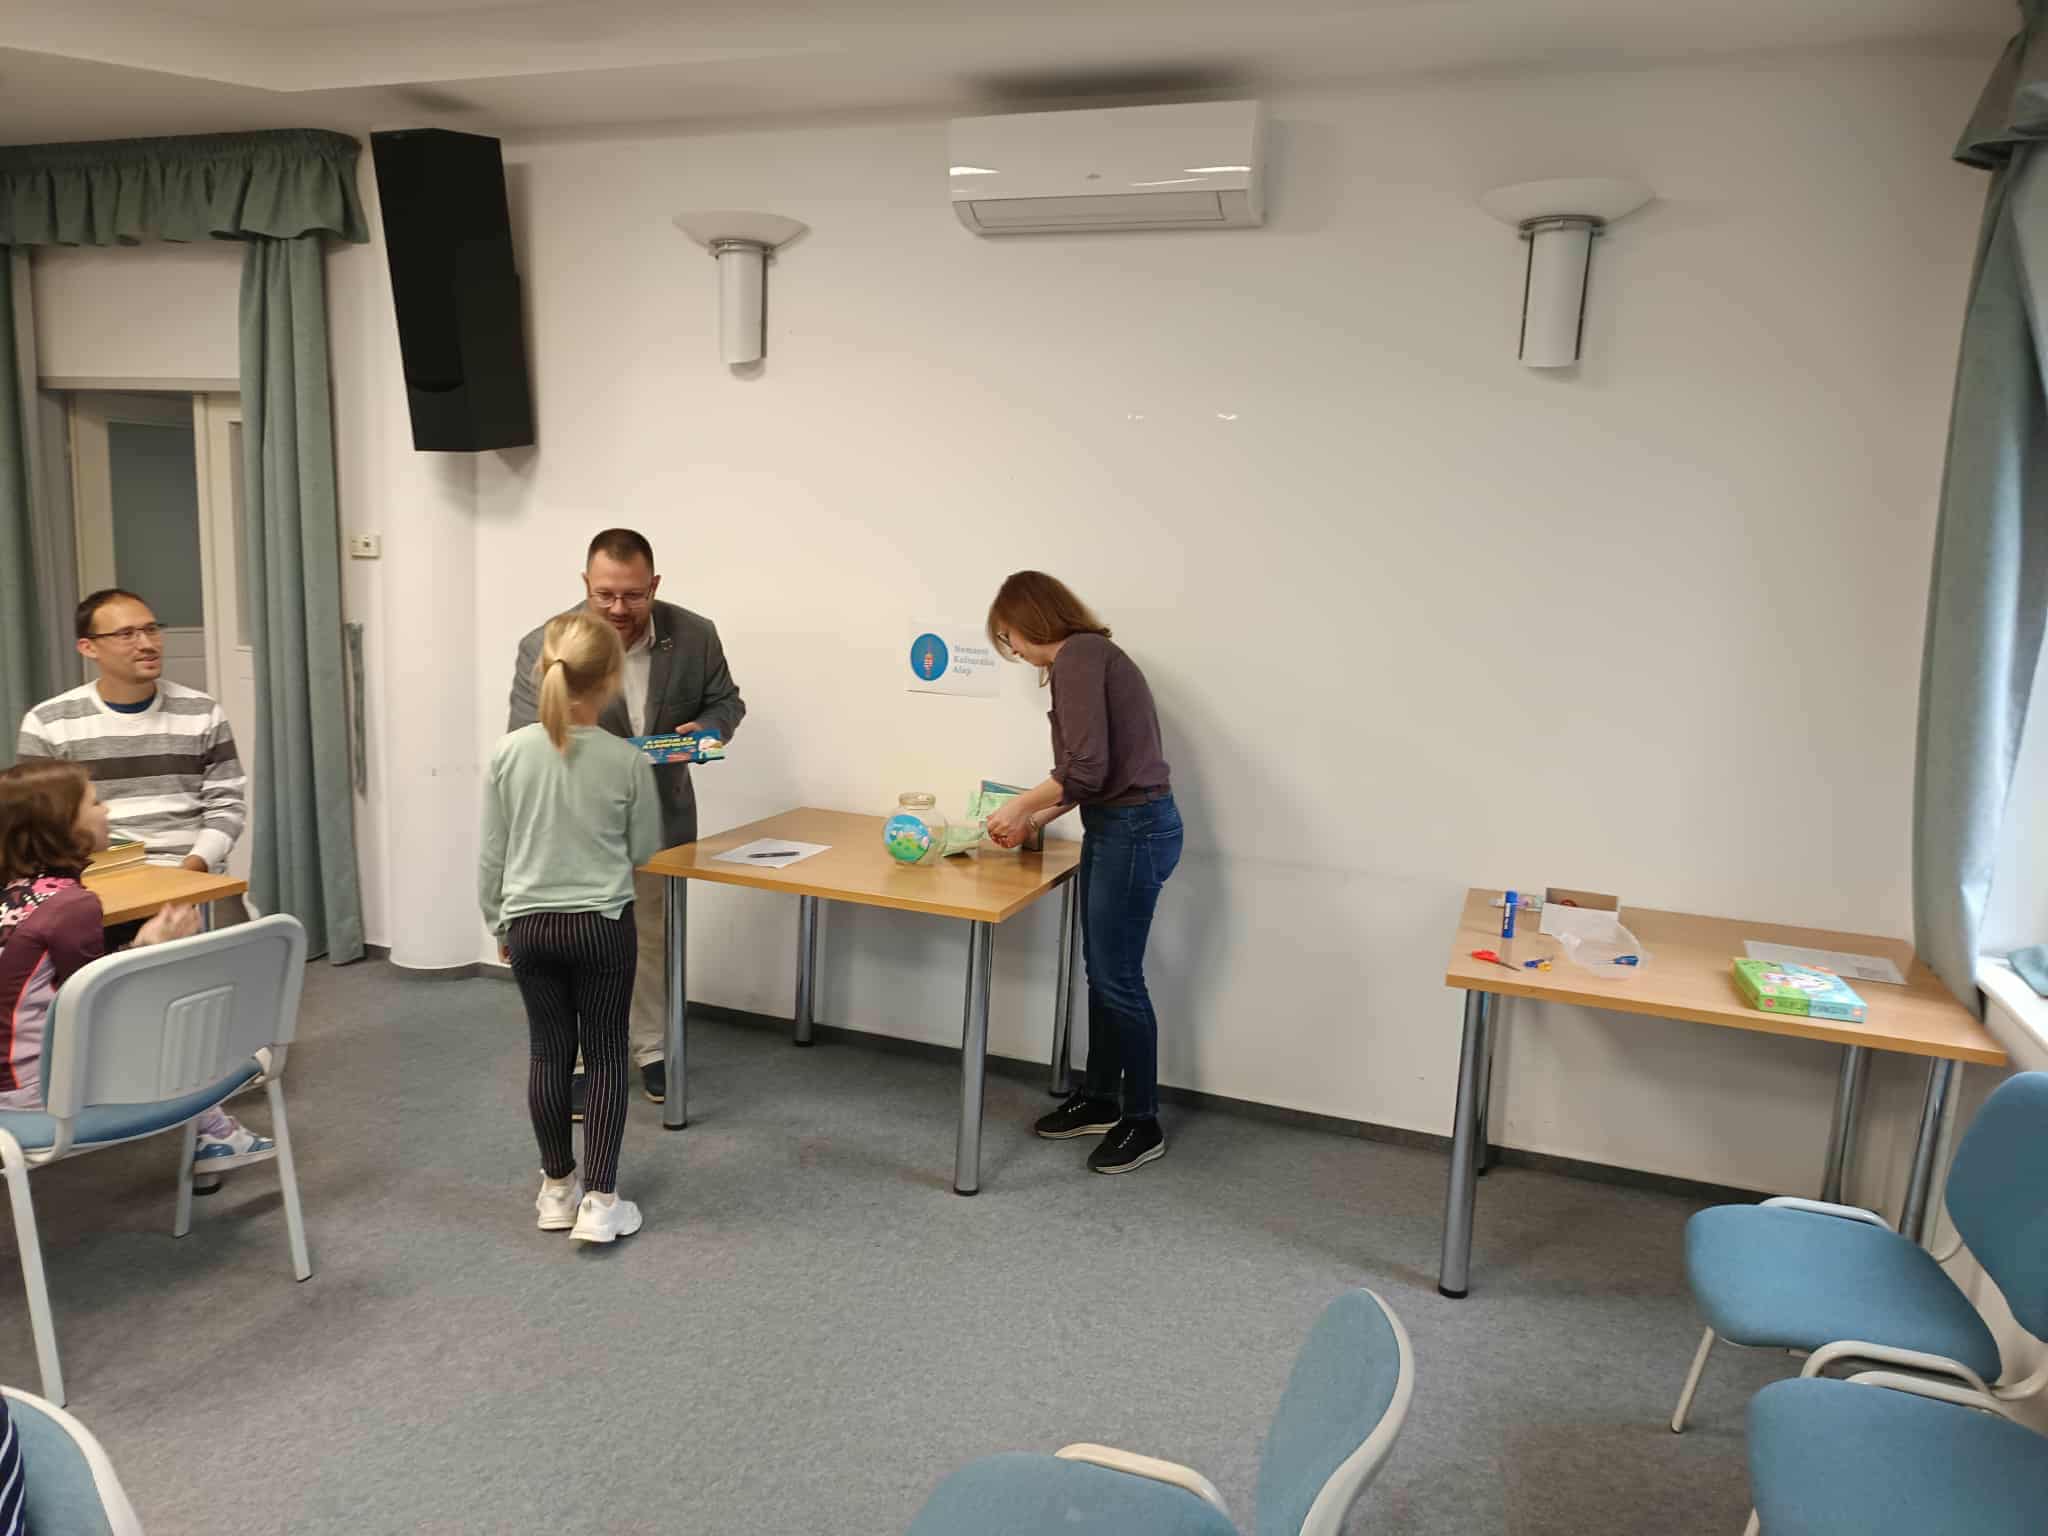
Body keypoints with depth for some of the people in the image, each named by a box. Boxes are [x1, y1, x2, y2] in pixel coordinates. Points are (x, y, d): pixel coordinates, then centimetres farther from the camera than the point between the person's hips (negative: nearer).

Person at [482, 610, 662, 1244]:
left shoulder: (509, 752, -8)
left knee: (549, 1053, 14)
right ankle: (598, 1201, 8)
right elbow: (644, 848, 1)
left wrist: (498, 923, 13)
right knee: (606, 1055, 8)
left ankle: (557, 1189, 26)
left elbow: (492, 853, 0)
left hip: (529, 925, 2)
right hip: (603, 925, -2)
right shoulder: (628, 761, -13)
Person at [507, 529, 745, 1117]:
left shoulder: (695, 635, -11)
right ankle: (576, 1061, 25)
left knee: (656, 938, 16)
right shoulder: (543, 648, -18)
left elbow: (726, 700, 3)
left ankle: (653, 1051, 33)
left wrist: (704, 731, -20)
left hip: (662, 816, 2)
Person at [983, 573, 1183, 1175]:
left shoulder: (1077, 656, -15)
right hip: (1118, 827, 10)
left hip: (1134, 830, -10)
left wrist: (1022, 805, -7)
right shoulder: (1089, 654, 15)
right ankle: (1100, 1100, 32)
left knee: (1119, 978, 1)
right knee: (1101, 972, 18)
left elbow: (1086, 768, -21)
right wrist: (1035, 820, 19)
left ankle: (1143, 1124, 15)